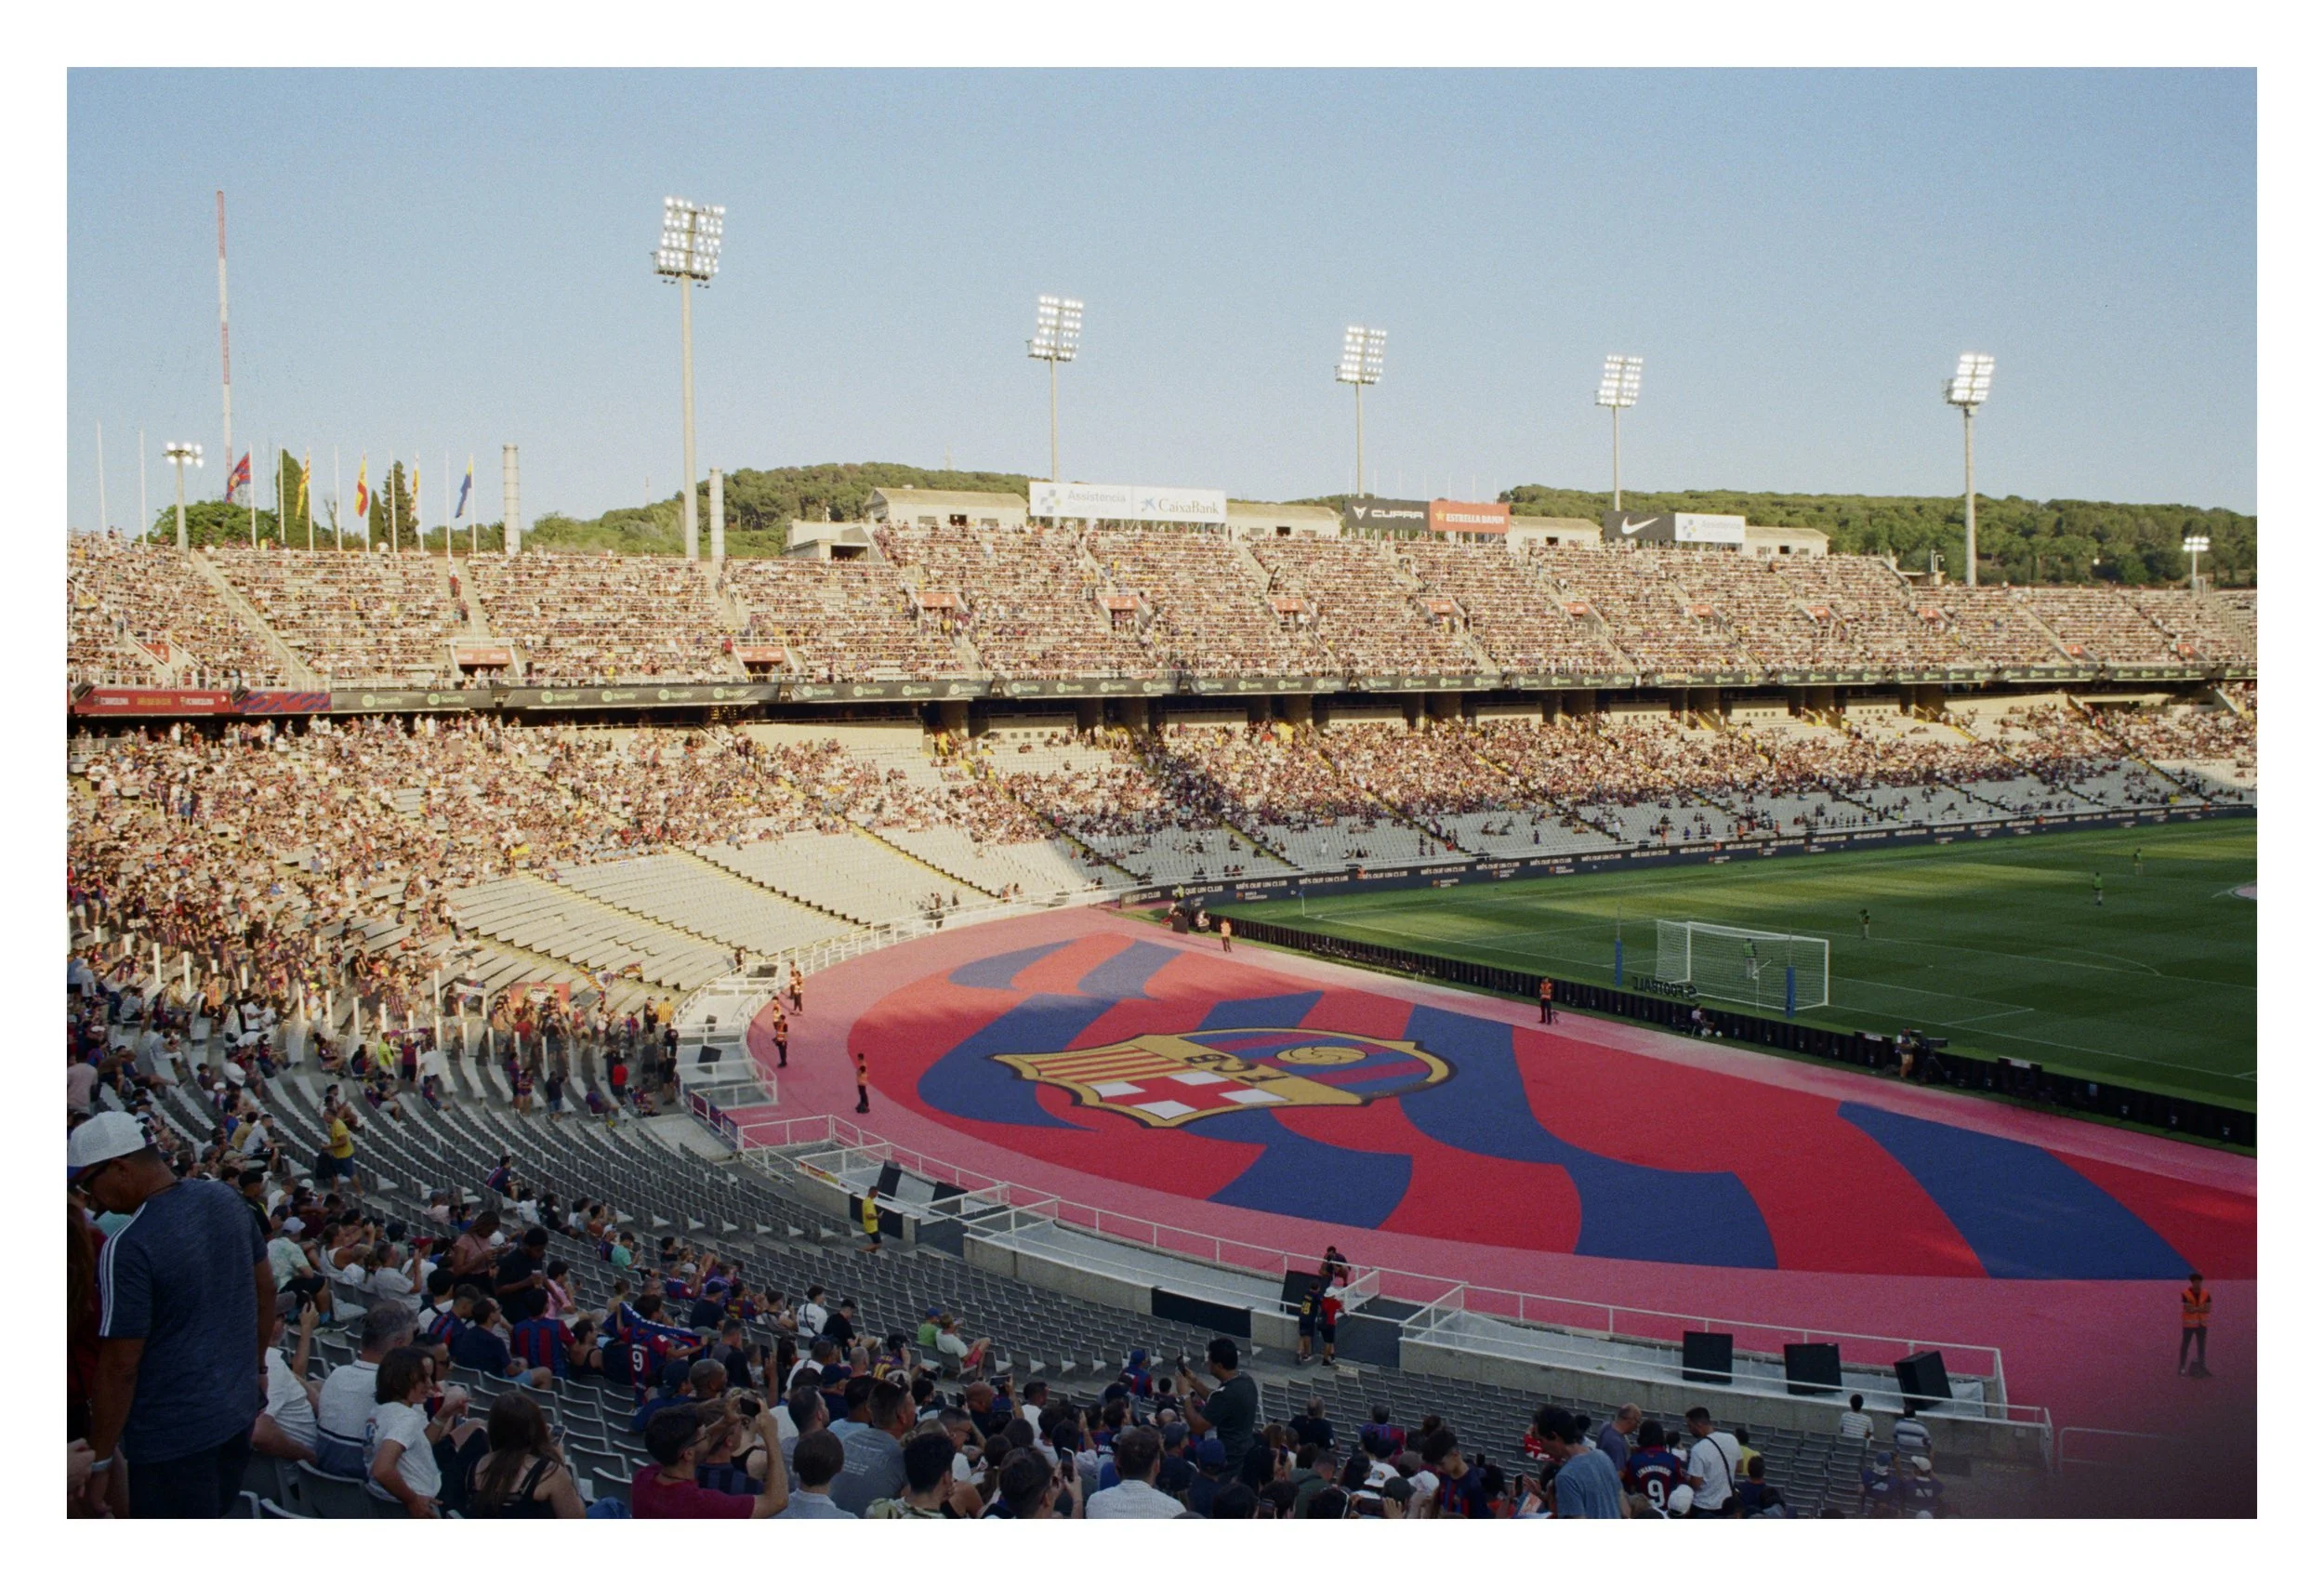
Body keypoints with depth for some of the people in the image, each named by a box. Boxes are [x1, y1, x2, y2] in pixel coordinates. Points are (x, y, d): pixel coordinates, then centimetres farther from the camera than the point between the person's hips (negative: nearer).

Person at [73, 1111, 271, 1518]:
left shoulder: (126, 1248, -23)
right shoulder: (226, 1199, 0)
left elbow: (119, 1366, -19)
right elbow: (265, 1288, 11)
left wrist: (99, 1461, -10)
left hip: (171, 1437, -7)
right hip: (238, 1410, 7)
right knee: (211, 1520, 23)